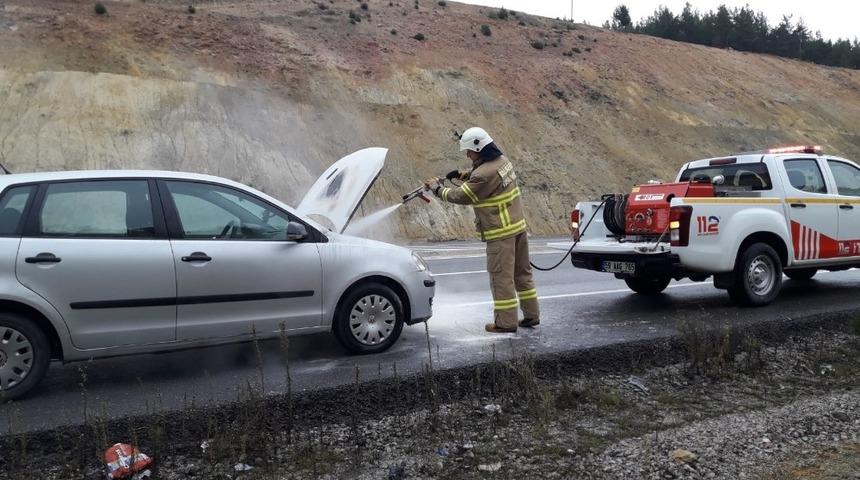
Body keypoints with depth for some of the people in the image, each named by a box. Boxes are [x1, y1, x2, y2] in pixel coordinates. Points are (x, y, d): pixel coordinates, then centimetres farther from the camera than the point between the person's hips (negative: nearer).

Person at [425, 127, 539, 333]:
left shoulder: (484, 174, -22)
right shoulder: (502, 161, 7)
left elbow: (461, 196, -13)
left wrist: (437, 189, 1)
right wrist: (464, 175, 9)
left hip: (500, 233, -9)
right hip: (518, 226, 9)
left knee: (501, 277, 0)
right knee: (522, 272, 15)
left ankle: (506, 322, 7)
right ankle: (531, 315, 23)